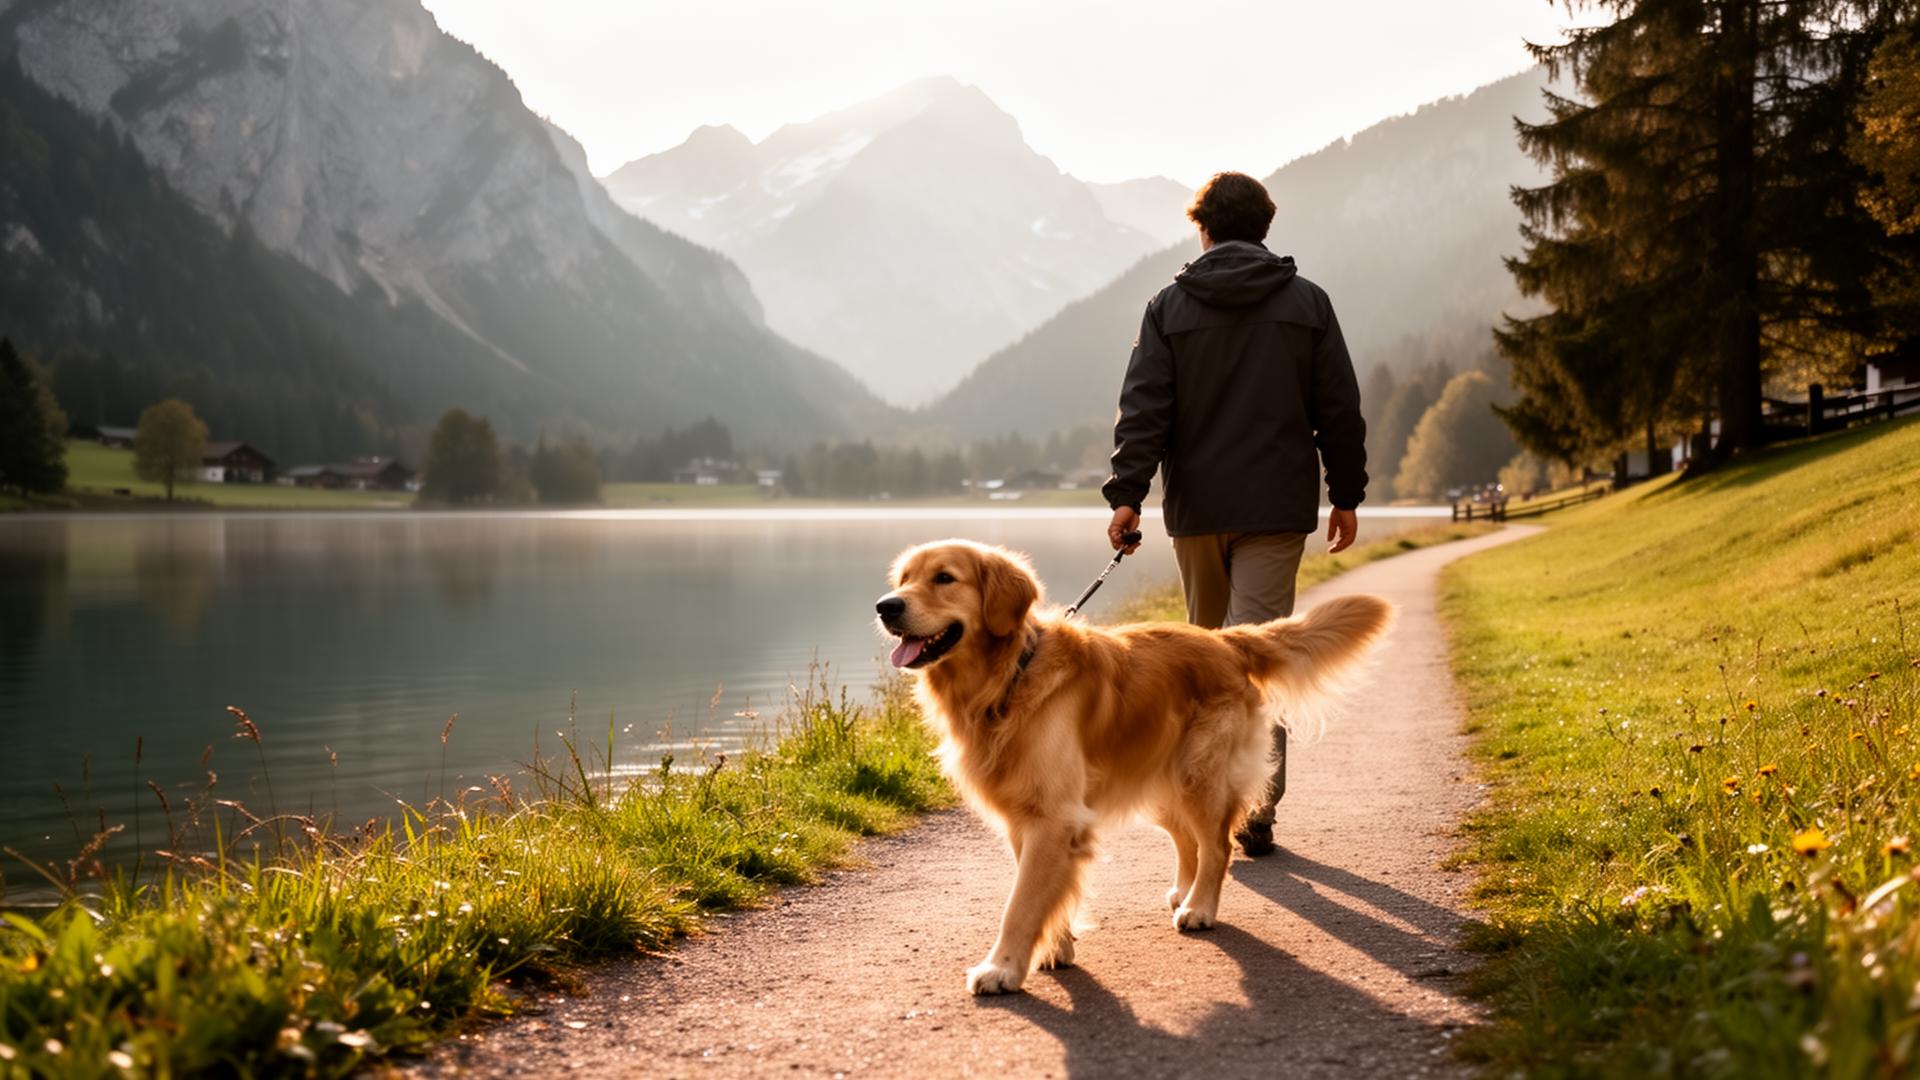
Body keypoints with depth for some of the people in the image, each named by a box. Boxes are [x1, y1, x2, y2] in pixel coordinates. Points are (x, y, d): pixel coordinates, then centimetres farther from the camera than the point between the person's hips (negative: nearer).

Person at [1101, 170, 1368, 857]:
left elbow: (1144, 409, -9)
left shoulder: (1170, 307, 1)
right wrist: (1346, 495, 9)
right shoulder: (1307, 302, 3)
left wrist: (1126, 495, -12)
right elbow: (1340, 409, 3)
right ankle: (1256, 803, -15)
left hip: (1196, 507, 1)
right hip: (1278, 508, 0)